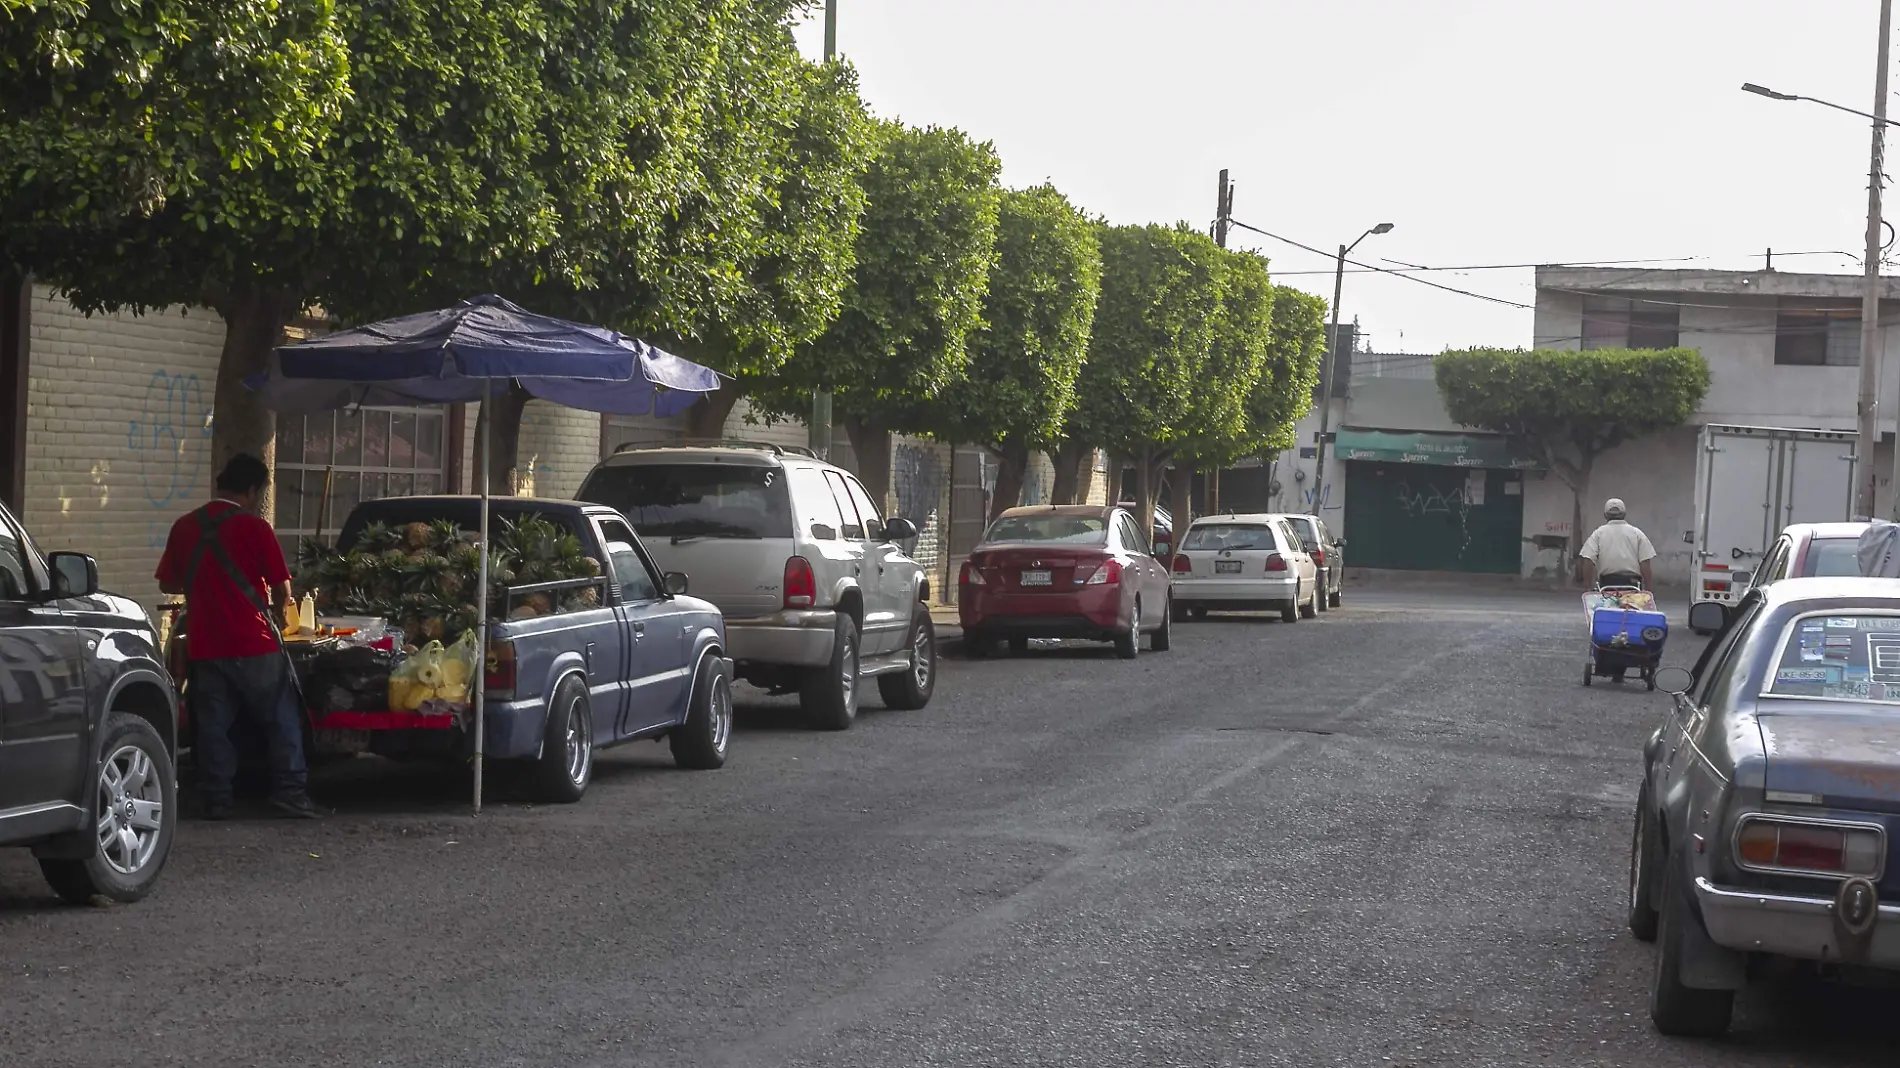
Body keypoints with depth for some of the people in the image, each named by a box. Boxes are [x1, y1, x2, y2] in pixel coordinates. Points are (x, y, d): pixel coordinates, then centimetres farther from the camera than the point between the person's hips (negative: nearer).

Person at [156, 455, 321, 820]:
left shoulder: (184, 527, 6)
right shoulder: (255, 529, -8)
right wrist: (279, 610, 19)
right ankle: (289, 790, 3)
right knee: (282, 718, 7)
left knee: (213, 724, 9)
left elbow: (168, 583, 13)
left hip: (204, 645, 4)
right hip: (253, 642, -4)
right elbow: (282, 590, -3)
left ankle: (216, 799, 7)